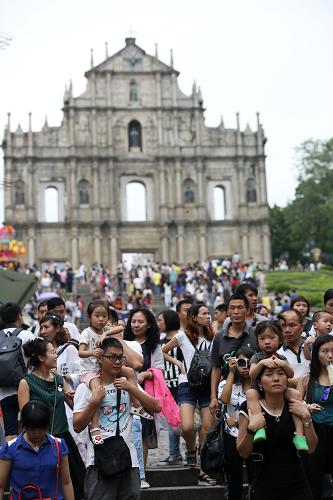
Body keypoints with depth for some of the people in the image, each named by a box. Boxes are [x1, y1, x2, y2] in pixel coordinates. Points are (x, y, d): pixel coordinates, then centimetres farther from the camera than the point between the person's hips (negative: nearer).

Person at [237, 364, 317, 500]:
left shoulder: (297, 407, 0)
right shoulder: (249, 408, -8)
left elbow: (311, 448, 0)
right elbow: (243, 453, -6)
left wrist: (306, 417, -12)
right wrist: (251, 429, -22)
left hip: (298, 487, 2)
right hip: (265, 488, -2)